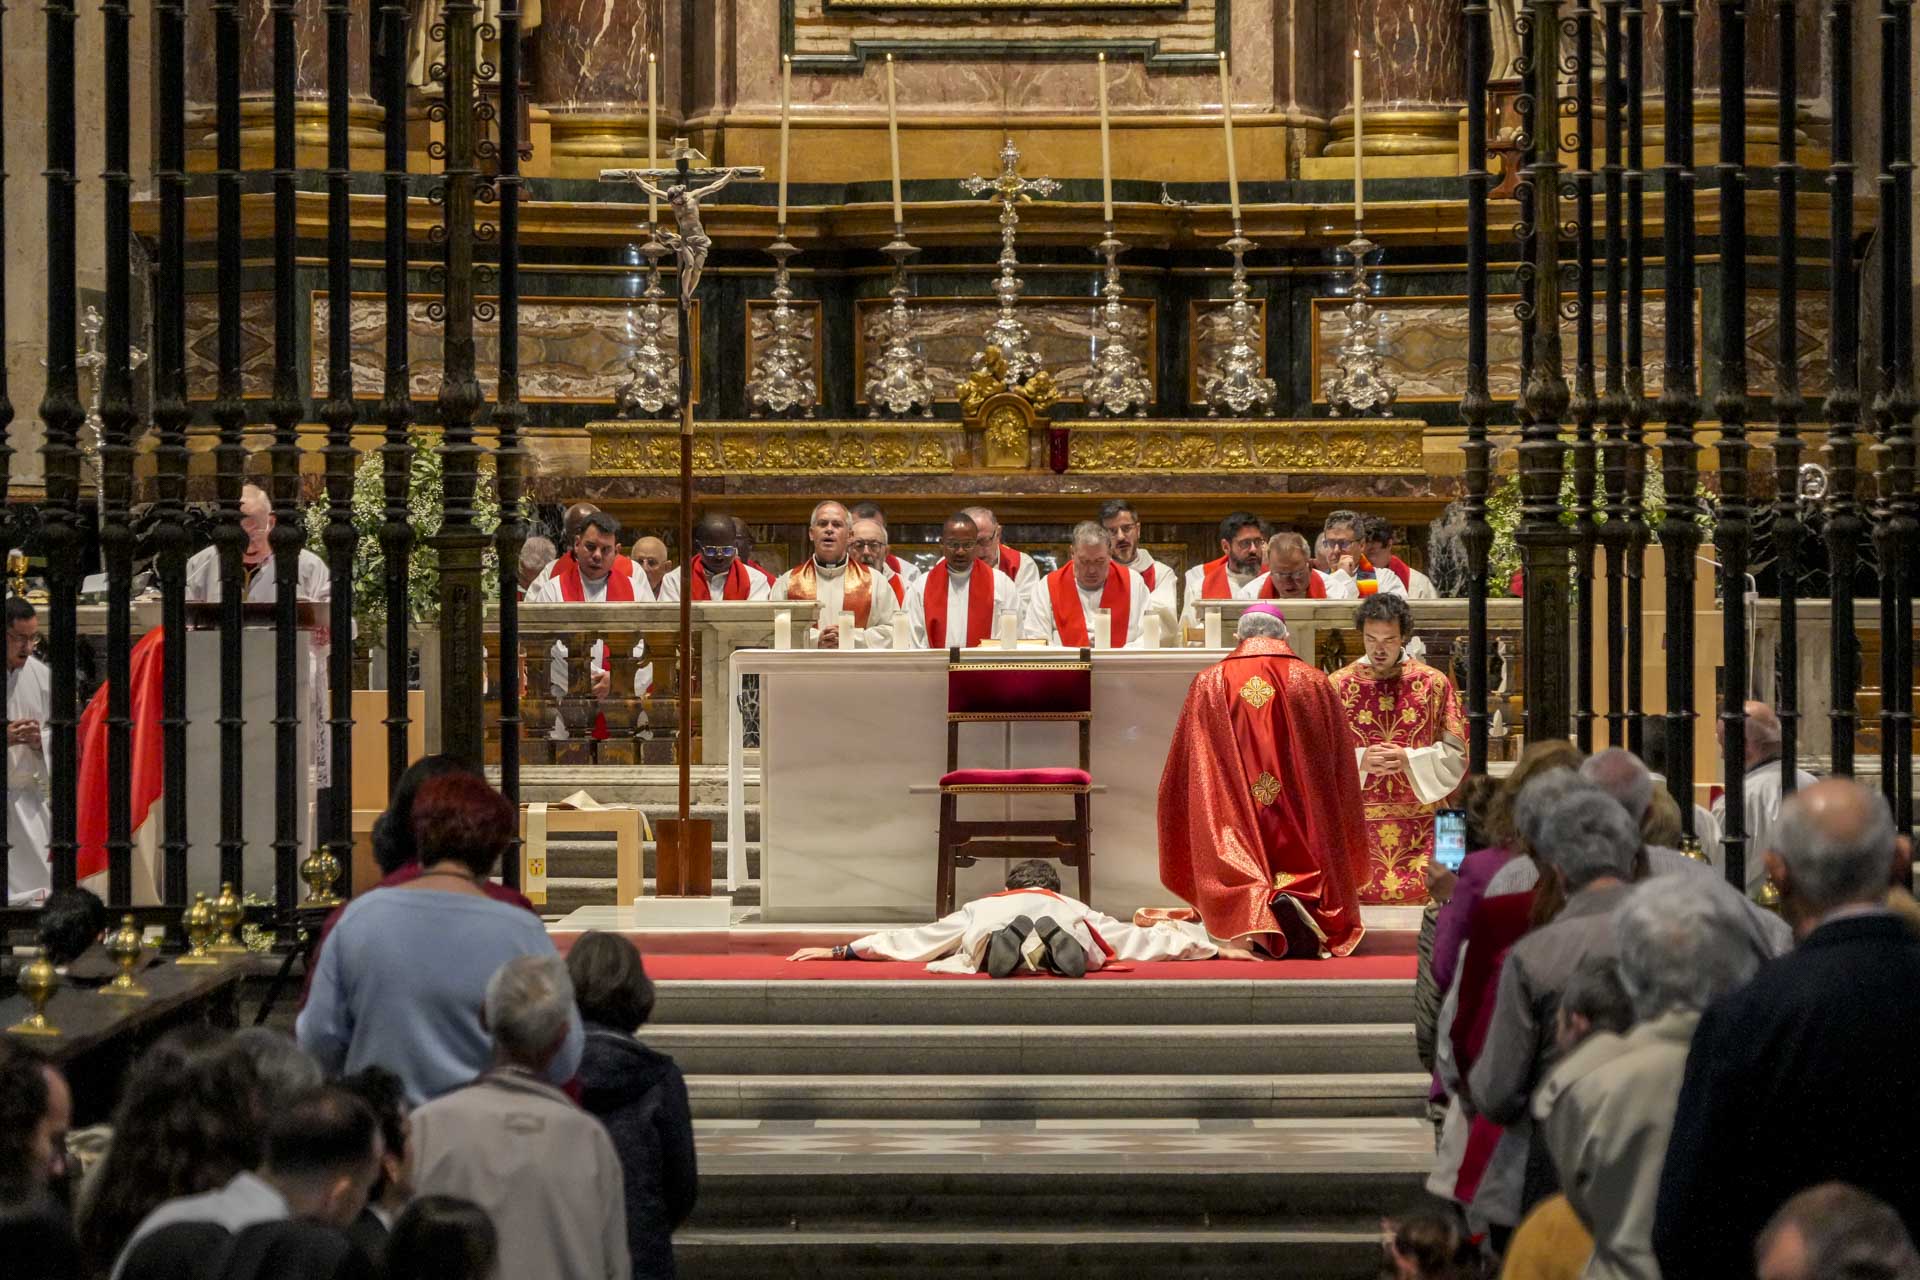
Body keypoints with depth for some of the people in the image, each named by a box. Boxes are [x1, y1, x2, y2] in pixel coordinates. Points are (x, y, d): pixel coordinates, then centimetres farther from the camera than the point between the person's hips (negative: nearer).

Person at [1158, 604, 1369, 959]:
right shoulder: (1315, 684, 6)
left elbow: (1180, 779, 8)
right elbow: (1341, 775, 10)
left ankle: (1255, 907, -32)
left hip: (1234, 829, 0)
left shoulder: (1208, 684, 6)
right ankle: (1299, 901, -29)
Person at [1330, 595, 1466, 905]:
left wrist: (1410, 760, -12)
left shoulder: (1434, 684, 4)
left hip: (1420, 827, 0)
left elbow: (1457, 753, 3)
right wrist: (1359, 761, -13)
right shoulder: (1338, 685, 4)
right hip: (1356, 826, 0)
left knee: (1420, 901, -5)